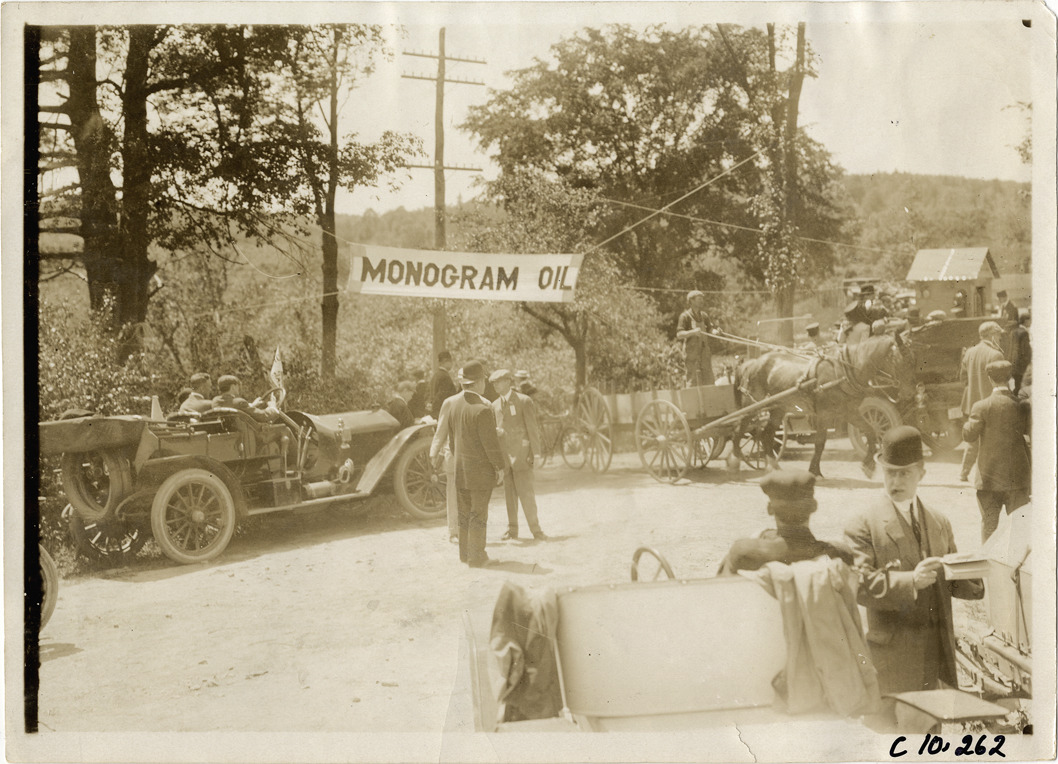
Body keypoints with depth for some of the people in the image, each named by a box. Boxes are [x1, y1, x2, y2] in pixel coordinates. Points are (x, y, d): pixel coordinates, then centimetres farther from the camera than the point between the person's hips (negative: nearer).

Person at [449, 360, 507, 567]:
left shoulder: (455, 403, 2)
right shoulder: (482, 409, -23)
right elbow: (490, 442, -19)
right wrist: (500, 467, -8)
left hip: (460, 467, 7)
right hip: (481, 469, -7)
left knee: (465, 510, 16)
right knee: (478, 512, 2)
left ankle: (465, 552, 25)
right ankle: (476, 557, 8)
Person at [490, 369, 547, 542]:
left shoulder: (524, 401, -2)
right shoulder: (495, 405, 13)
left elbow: (533, 427, -4)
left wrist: (535, 453, -8)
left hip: (521, 454, -4)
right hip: (503, 455, 4)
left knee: (526, 492, -7)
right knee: (509, 493, 5)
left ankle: (535, 529, 3)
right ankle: (512, 530, 12)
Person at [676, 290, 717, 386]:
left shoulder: (704, 315, 14)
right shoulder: (685, 316, -5)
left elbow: (710, 329, 11)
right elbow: (679, 335, -11)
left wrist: (715, 331, -13)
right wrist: (693, 332, -27)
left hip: (705, 351, 6)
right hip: (692, 352, -6)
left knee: (708, 379, 6)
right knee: (693, 381, -8)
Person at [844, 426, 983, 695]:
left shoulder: (940, 523, 16)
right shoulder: (863, 524, -5)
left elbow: (950, 581, 18)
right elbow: (860, 585, -15)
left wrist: (970, 576, -5)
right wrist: (910, 581, -25)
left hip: (940, 650, 5)